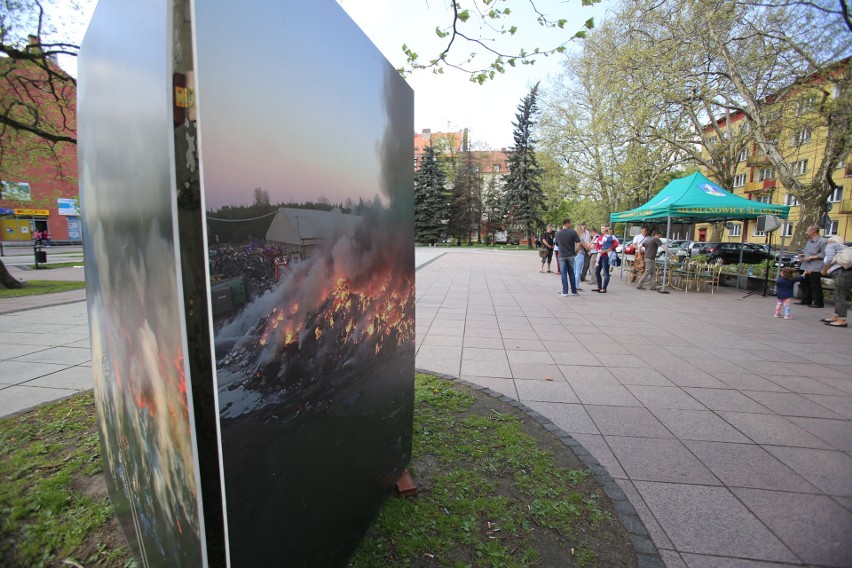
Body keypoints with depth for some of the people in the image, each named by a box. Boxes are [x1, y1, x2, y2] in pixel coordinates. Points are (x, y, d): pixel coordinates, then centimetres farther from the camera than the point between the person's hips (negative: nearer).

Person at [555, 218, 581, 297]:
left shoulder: (558, 234, 0)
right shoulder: (573, 232, -7)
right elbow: (578, 243, -12)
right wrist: (576, 251, 2)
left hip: (562, 256, 1)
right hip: (571, 255, -1)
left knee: (564, 274, 4)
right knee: (571, 274, 10)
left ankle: (565, 292, 3)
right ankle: (574, 291, 16)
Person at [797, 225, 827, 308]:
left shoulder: (822, 241, -11)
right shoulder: (809, 240, 18)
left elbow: (823, 254, -16)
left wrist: (811, 258, -17)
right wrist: (803, 254, 10)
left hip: (815, 268, -9)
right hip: (805, 266, 9)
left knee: (815, 286, -5)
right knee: (805, 284, 14)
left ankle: (818, 303, 2)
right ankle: (806, 301, 23)